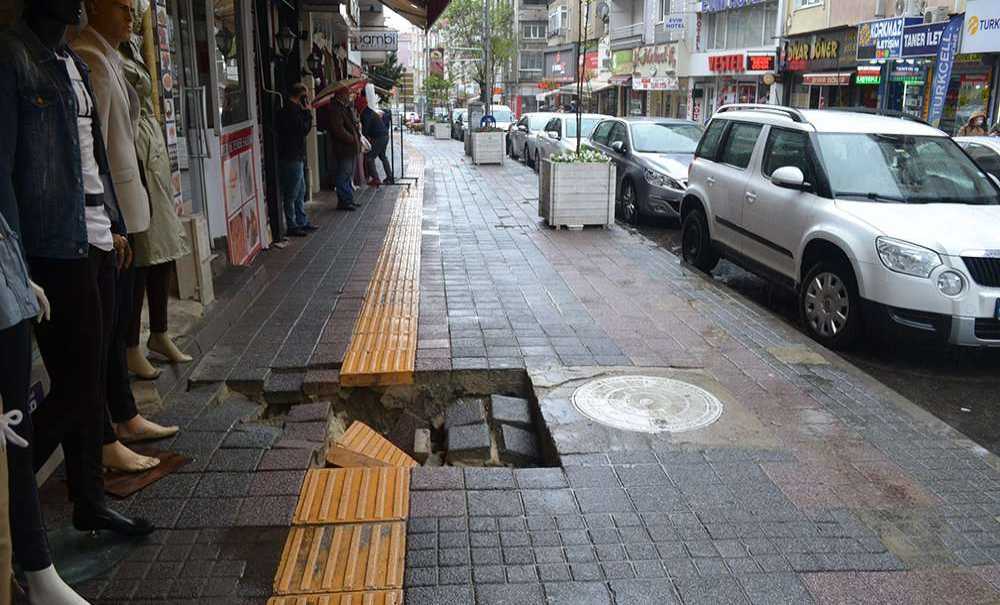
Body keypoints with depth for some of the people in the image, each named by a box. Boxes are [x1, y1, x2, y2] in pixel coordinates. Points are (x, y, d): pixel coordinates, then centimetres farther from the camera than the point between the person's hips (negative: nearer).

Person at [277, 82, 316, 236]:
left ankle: (302, 222, 26)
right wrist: (307, 111, -7)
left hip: (296, 157, 11)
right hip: (292, 158, -11)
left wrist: (305, 112, 7)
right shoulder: (291, 110, -17)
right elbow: (304, 129, -18)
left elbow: (303, 129, 17)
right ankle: (292, 226, 3)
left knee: (300, 193, 18)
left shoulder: (292, 109, 15)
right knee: (291, 194, -3)